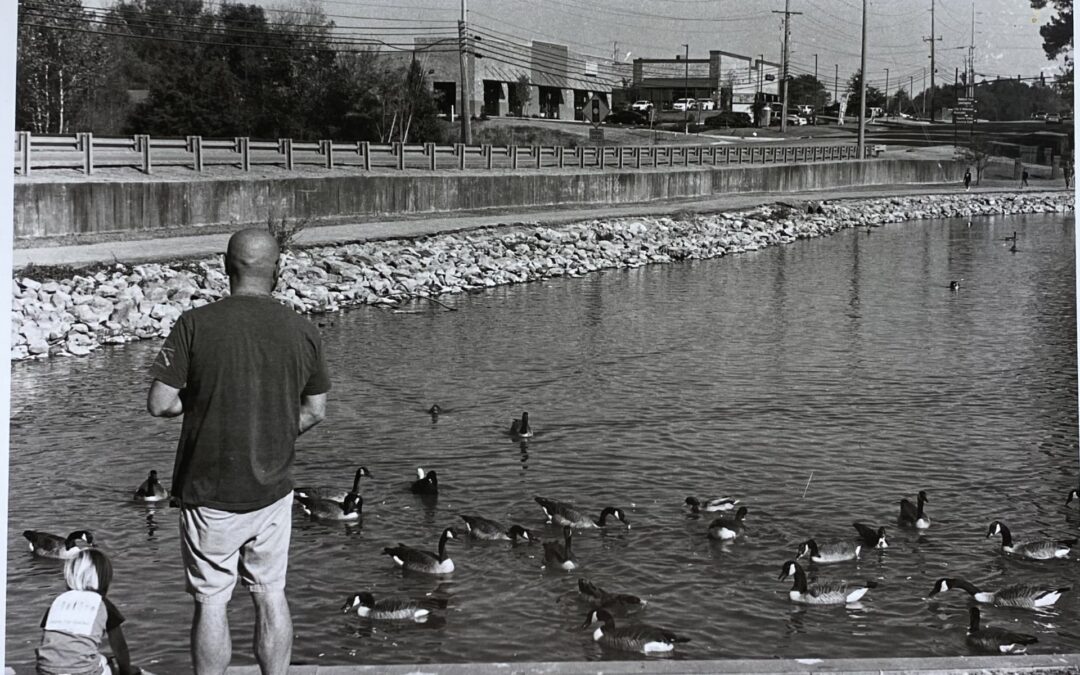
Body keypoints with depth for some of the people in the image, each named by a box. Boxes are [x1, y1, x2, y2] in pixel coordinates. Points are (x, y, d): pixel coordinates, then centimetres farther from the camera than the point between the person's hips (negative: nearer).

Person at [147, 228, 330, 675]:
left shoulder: (195, 324, -12)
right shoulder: (303, 331, -2)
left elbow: (159, 403, -12)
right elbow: (315, 411, 5)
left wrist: (199, 400, 6)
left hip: (210, 492, -3)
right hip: (273, 488, 3)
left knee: (211, 602, 8)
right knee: (271, 595, 15)